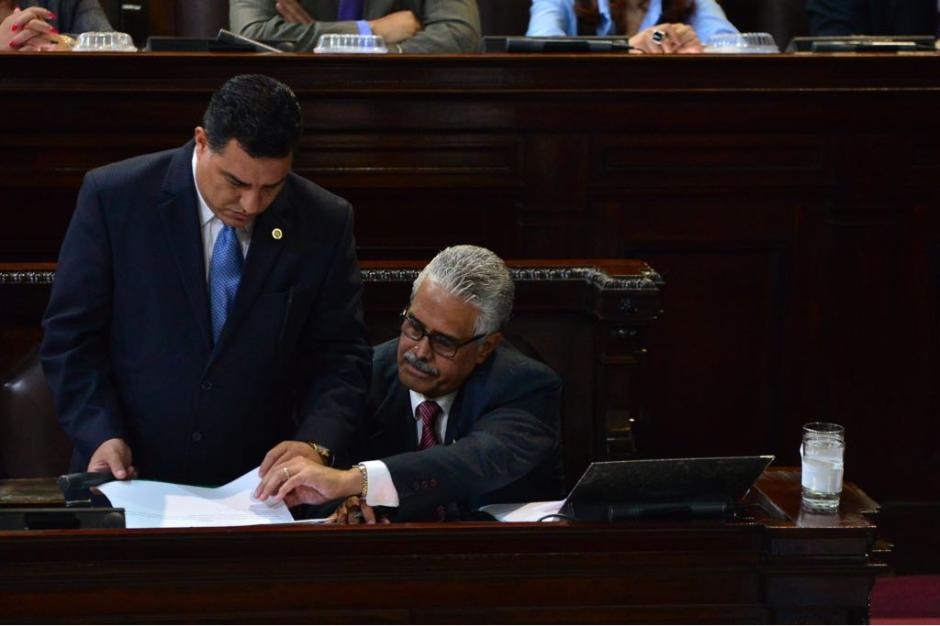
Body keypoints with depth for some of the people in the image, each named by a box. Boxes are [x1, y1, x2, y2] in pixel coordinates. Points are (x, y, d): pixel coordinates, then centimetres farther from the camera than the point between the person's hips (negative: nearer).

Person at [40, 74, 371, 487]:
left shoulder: (324, 223, -1)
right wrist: (101, 435, -14)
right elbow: (70, 336, 0)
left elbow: (340, 355, 3)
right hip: (130, 481, -3)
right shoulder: (113, 197, -5)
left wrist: (317, 444, -15)